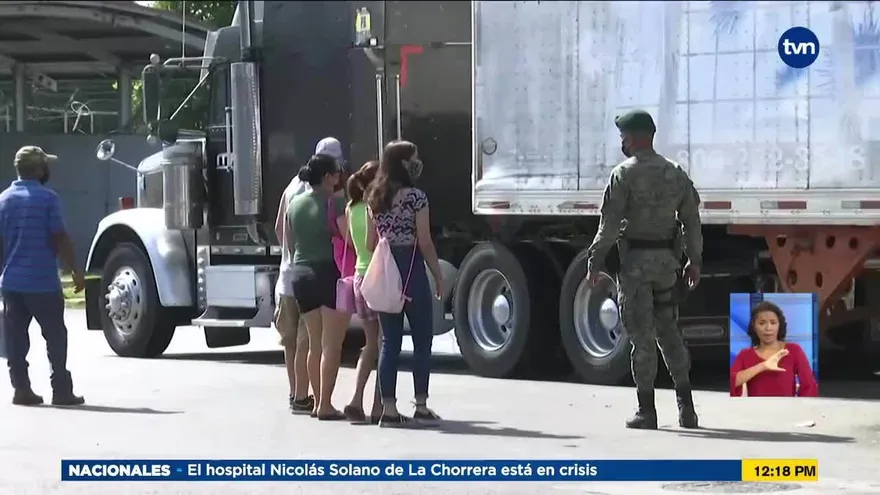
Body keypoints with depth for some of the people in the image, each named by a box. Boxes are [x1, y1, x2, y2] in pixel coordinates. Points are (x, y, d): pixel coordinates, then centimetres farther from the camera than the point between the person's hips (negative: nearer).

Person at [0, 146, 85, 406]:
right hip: (42, 281, -5)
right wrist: (76, 271, -5)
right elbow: (60, 239, -12)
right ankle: (61, 391, 1)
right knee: (55, 336, 2)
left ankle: (21, 389, 5)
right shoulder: (47, 198, -9)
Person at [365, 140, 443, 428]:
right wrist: (438, 276, -2)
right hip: (411, 271, -6)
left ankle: (388, 410, 3)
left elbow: (370, 244, 11)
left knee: (390, 342, 6)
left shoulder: (374, 199, 9)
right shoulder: (415, 197, -10)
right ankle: (421, 407, 5)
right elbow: (425, 243, -10)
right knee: (422, 340, 5)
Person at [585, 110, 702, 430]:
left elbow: (610, 223, -12)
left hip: (635, 259, -5)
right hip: (667, 259, 5)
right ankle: (686, 406, 11)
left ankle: (646, 410, 0)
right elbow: (691, 221, 10)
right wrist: (694, 260, 16)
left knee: (641, 334, -2)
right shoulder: (675, 173, 9)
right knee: (669, 331, 14)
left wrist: (595, 260, -6)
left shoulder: (624, 174, -9)